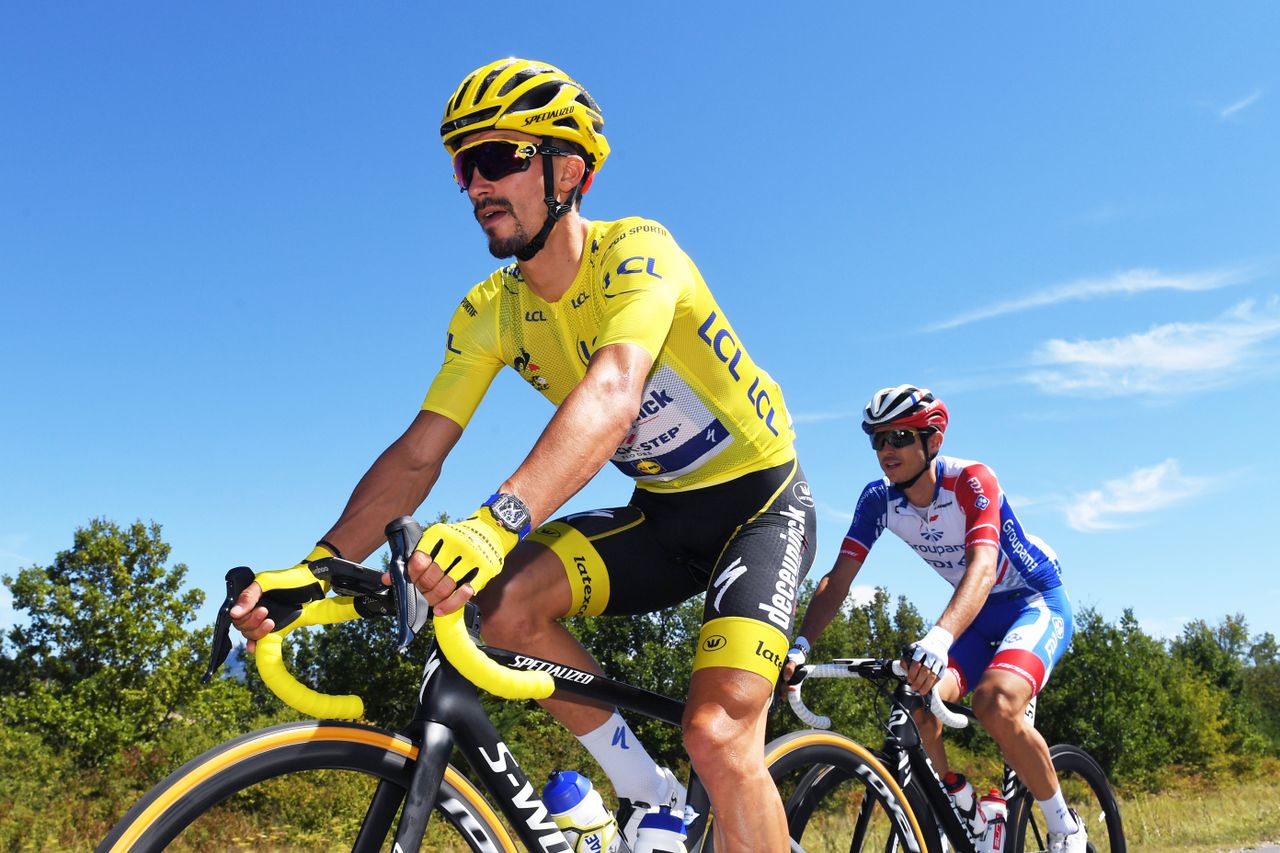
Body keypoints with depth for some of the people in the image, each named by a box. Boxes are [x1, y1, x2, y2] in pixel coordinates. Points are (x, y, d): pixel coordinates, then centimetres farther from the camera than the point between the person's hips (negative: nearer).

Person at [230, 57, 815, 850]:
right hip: (662, 513, 6)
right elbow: (418, 455, -9)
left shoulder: (634, 250, -22)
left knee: (719, 733, -23)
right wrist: (316, 566, -22)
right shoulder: (489, 312, -4)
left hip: (762, 502, -5)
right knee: (509, 605, -18)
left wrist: (499, 519, -56)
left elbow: (613, 393, -41)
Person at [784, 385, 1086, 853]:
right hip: (977, 615, 6)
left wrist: (939, 638, -59)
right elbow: (838, 578, -16)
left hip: (1037, 602, -5)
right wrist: (799, 647, -32)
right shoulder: (878, 498, -12)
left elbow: (982, 568, -41)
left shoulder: (971, 480, -27)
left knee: (996, 705, -30)